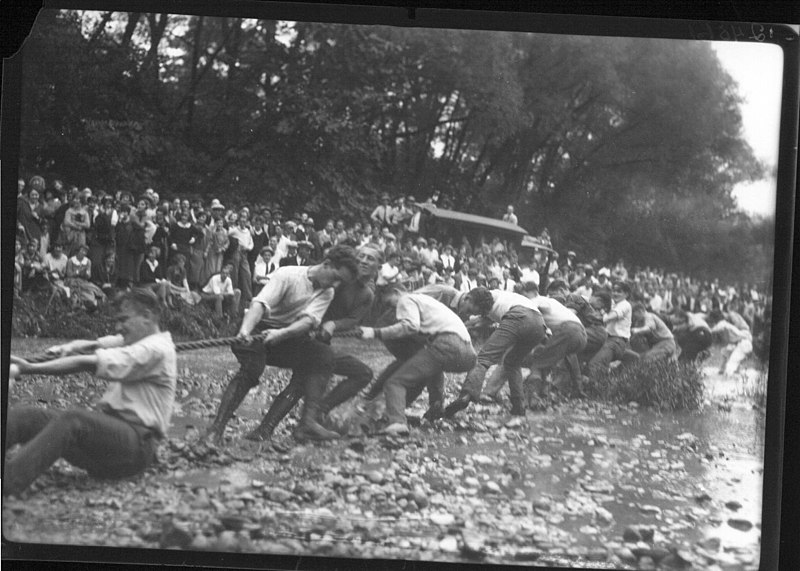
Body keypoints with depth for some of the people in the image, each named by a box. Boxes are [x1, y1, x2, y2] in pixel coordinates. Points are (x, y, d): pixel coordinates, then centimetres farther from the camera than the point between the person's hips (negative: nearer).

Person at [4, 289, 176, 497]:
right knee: (22, 417, -10)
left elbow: (88, 363, -16)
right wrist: (68, 348, -12)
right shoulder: (133, 341, 22)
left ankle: (8, 483, -54)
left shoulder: (156, 349, -10)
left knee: (70, 422, -36)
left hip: (136, 444, -9)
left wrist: (30, 368, -17)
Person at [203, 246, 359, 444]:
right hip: (258, 329, -5)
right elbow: (260, 303, -27)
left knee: (323, 354, -16)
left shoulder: (326, 293, 0)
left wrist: (281, 334, -37)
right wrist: (245, 331, -47)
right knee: (252, 368, -32)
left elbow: (308, 320, -17)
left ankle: (308, 422, -25)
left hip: (289, 335, 5)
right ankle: (216, 429, -32)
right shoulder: (287, 275, -15)